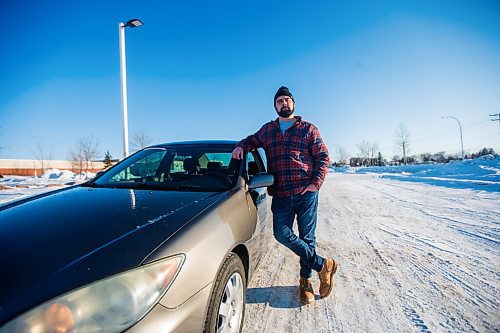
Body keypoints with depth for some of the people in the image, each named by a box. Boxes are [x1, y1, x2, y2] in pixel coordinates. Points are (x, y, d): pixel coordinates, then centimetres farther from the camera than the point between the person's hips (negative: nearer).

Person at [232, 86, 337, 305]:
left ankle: (306, 280, 23)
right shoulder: (267, 130, 17)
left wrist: (317, 182, -8)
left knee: (307, 237, 4)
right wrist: (241, 146, 5)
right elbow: (252, 140, 30)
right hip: (281, 195, 2)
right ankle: (323, 264, 8)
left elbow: (323, 156, 6)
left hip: (306, 193, -2)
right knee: (282, 234, -9)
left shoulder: (308, 129, 9)